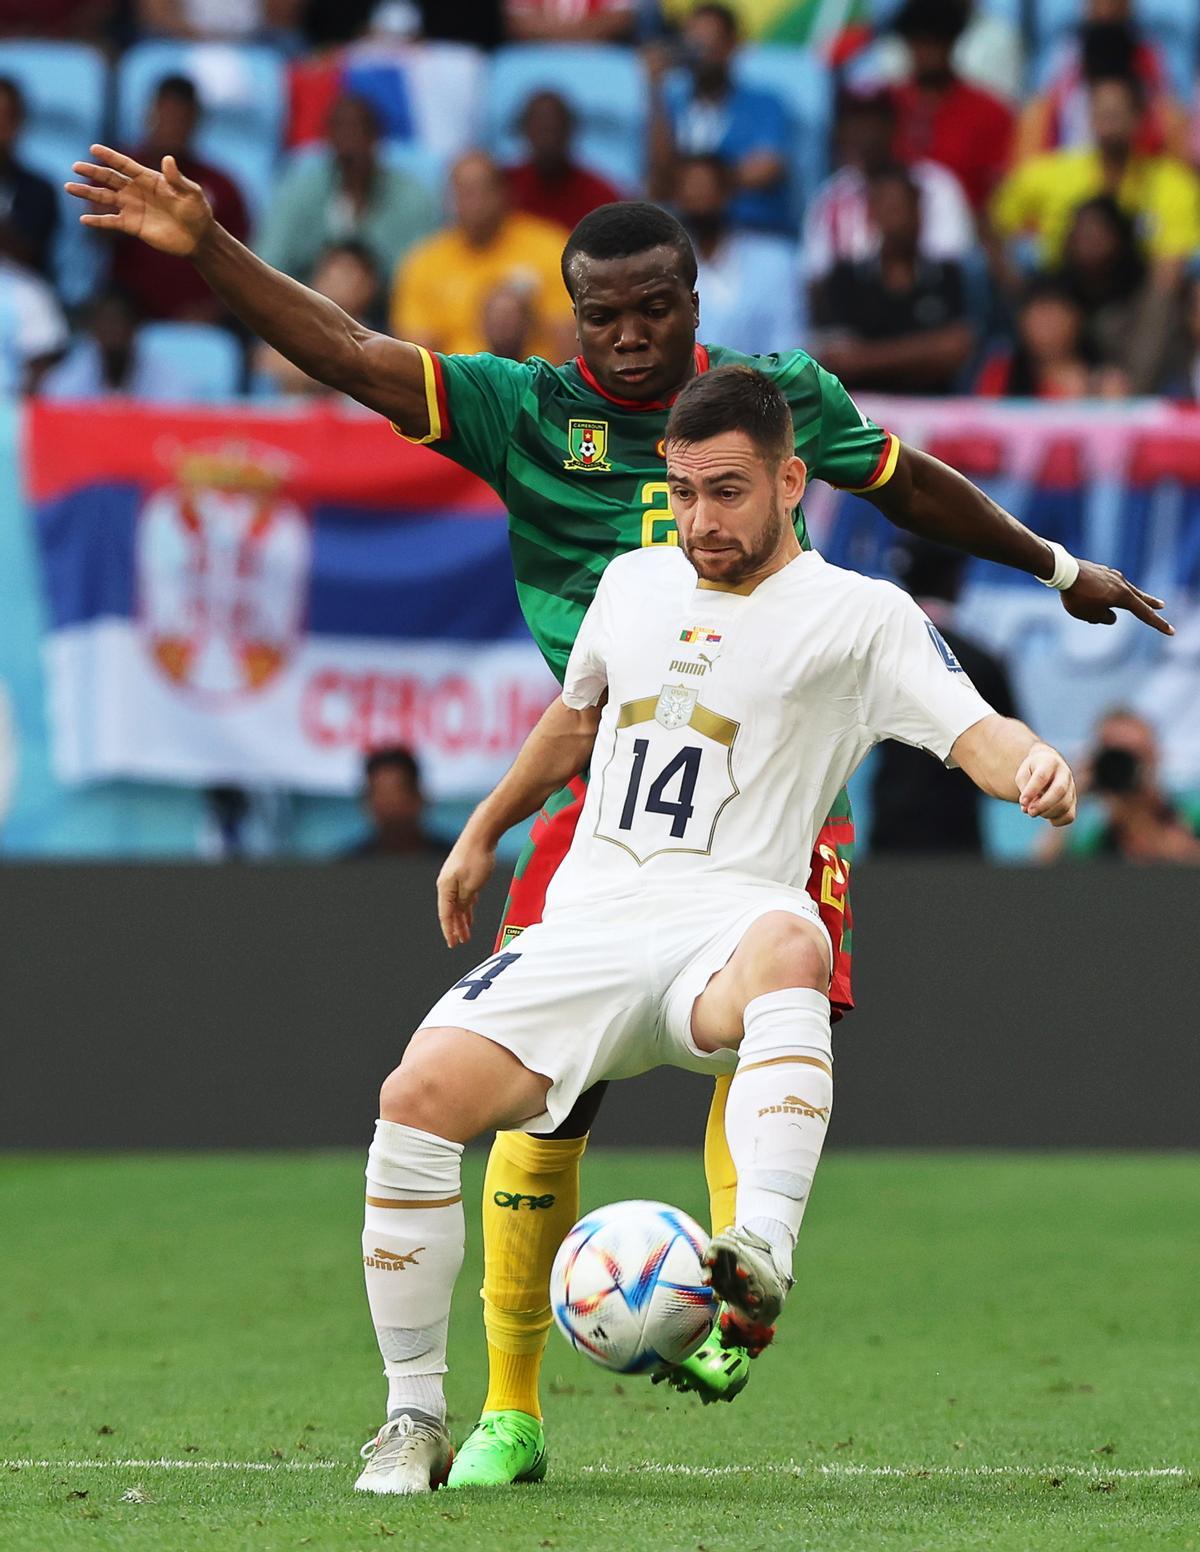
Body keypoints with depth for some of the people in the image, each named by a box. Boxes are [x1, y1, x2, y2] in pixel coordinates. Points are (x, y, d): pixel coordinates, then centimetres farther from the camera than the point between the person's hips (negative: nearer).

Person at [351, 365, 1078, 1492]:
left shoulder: (857, 617, 2)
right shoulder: (633, 584, 18)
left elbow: (971, 730, -11)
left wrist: (1033, 765, -33)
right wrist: (483, 831, 42)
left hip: (719, 935, -4)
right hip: (586, 927, 4)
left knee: (788, 943, -43)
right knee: (417, 1096, -20)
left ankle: (762, 1250, -62)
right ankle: (413, 1420, -7)